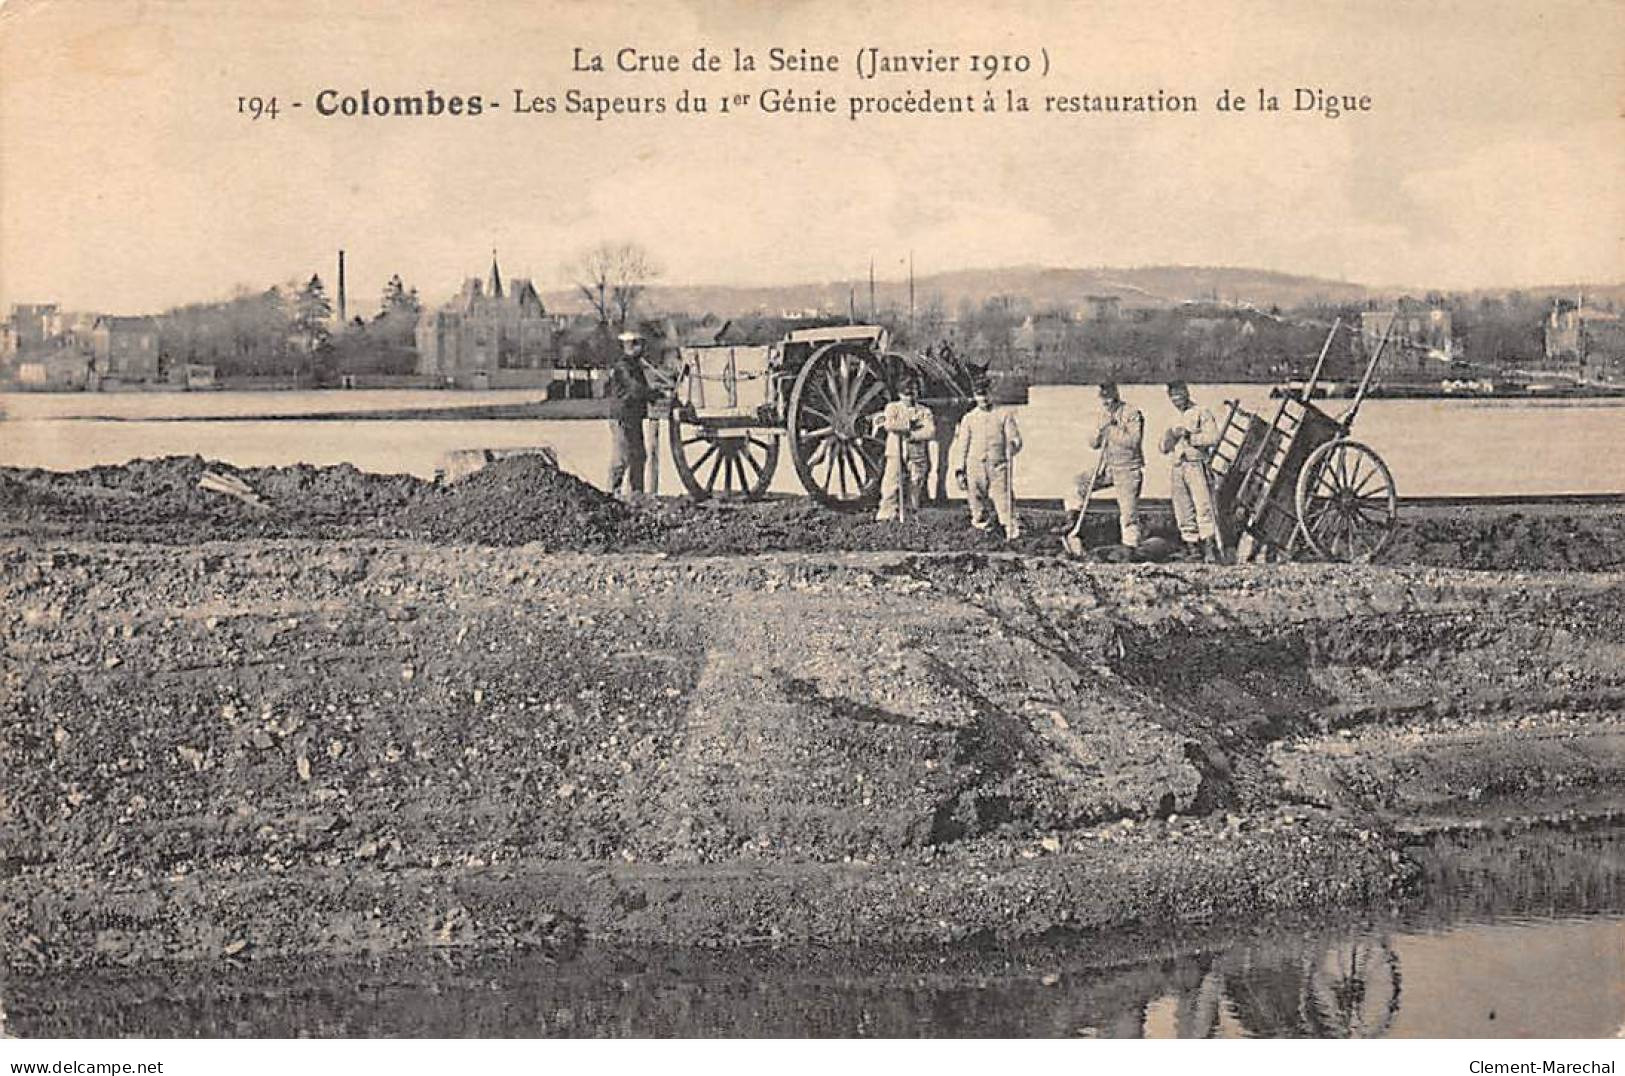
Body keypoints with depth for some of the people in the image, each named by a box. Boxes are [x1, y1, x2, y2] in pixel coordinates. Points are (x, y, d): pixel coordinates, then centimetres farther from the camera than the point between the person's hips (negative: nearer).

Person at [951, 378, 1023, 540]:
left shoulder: (1004, 414, 9)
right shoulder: (968, 419, 12)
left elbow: (1015, 438, 3)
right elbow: (961, 446, 11)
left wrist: (1013, 445, -21)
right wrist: (959, 470, 4)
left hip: (999, 466, -2)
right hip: (975, 468, 2)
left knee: (1004, 501, -13)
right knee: (977, 503, 4)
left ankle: (1013, 531, -18)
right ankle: (983, 528, 19)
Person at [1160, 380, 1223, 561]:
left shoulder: (1202, 413, 4)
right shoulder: (1176, 420, 23)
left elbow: (1213, 437, -10)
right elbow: (1164, 449, 24)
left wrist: (1189, 436, -14)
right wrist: (1169, 436, 3)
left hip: (1196, 466, -7)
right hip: (1178, 469, 7)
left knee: (1204, 510, -14)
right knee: (1184, 515, 3)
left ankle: (1212, 550, -16)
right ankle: (1194, 552, 7)